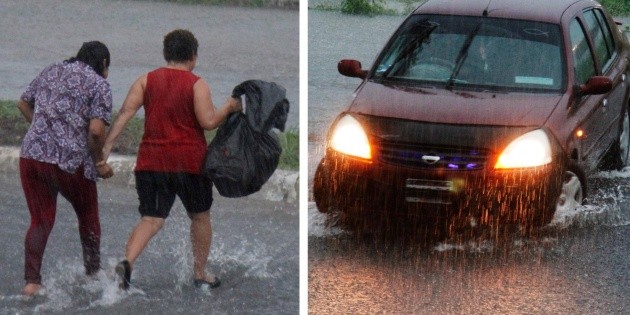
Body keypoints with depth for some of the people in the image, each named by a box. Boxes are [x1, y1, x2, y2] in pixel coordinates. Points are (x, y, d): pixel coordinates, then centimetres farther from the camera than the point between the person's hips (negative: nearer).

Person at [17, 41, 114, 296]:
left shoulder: (51, 71, 15)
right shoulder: (98, 84, -3)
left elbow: (23, 103, 23)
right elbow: (96, 130, -14)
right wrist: (99, 161, 0)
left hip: (31, 154, 4)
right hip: (70, 161, -4)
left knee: (40, 221, 12)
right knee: (88, 217, 18)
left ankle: (31, 281, 2)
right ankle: (93, 275, 27)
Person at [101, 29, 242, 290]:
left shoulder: (146, 80, 5)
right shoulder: (197, 85, -5)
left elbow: (125, 113, -4)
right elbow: (208, 121, -13)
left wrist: (107, 145, -6)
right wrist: (229, 107, 4)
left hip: (151, 161, 3)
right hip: (189, 161, -3)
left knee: (151, 219, 1)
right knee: (200, 216, 19)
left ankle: (127, 262, -26)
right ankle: (200, 274, 27)